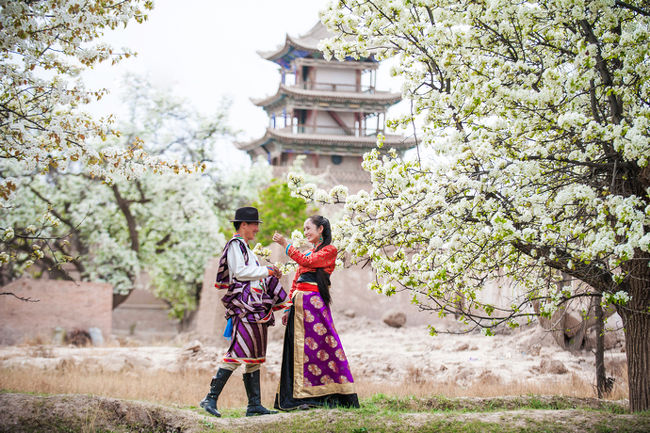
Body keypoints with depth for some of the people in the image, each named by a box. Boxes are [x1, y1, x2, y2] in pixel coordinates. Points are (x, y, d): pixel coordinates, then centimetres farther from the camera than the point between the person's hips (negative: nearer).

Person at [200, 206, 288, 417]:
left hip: (254, 308, 10)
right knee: (237, 353, -15)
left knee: (254, 356, 6)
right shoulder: (235, 245, -5)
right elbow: (239, 272, -16)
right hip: (243, 306, -10)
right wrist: (266, 271, -11)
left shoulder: (245, 248, 24)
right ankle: (211, 398, -15)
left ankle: (254, 405, 7)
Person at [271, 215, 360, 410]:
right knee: (299, 349, 2)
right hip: (299, 304, 7)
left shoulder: (330, 250, 1)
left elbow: (307, 262, -15)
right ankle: (300, 397, 2)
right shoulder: (307, 252, 23)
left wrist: (285, 244, -12)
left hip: (315, 302, -7)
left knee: (317, 347, -9)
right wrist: (288, 308, 16)